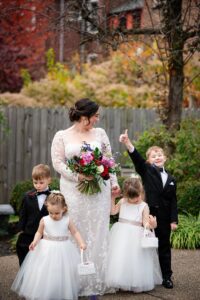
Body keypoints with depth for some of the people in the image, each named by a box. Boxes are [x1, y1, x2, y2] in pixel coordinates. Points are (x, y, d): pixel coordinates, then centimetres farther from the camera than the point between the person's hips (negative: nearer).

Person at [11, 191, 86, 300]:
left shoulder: (67, 221, -7)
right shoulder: (44, 220, -5)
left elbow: (75, 232, -1)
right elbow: (39, 232, 6)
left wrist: (81, 243, -16)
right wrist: (35, 241, -12)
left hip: (63, 251, 0)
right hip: (46, 250, 0)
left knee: (62, 274, 4)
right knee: (44, 274, 3)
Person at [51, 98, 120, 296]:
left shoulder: (100, 133, 9)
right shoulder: (62, 136, 1)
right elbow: (58, 162, -5)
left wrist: (113, 182, 5)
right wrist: (78, 176, -16)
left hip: (99, 190, 2)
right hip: (73, 191, -2)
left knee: (96, 234, 3)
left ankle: (94, 284, 10)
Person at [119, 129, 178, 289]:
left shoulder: (171, 179, 7)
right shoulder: (147, 171, -1)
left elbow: (173, 202, 7)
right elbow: (137, 159, -19)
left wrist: (174, 220, 0)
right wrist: (128, 144, -36)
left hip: (164, 219, 3)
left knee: (164, 247, 10)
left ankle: (166, 276, 19)